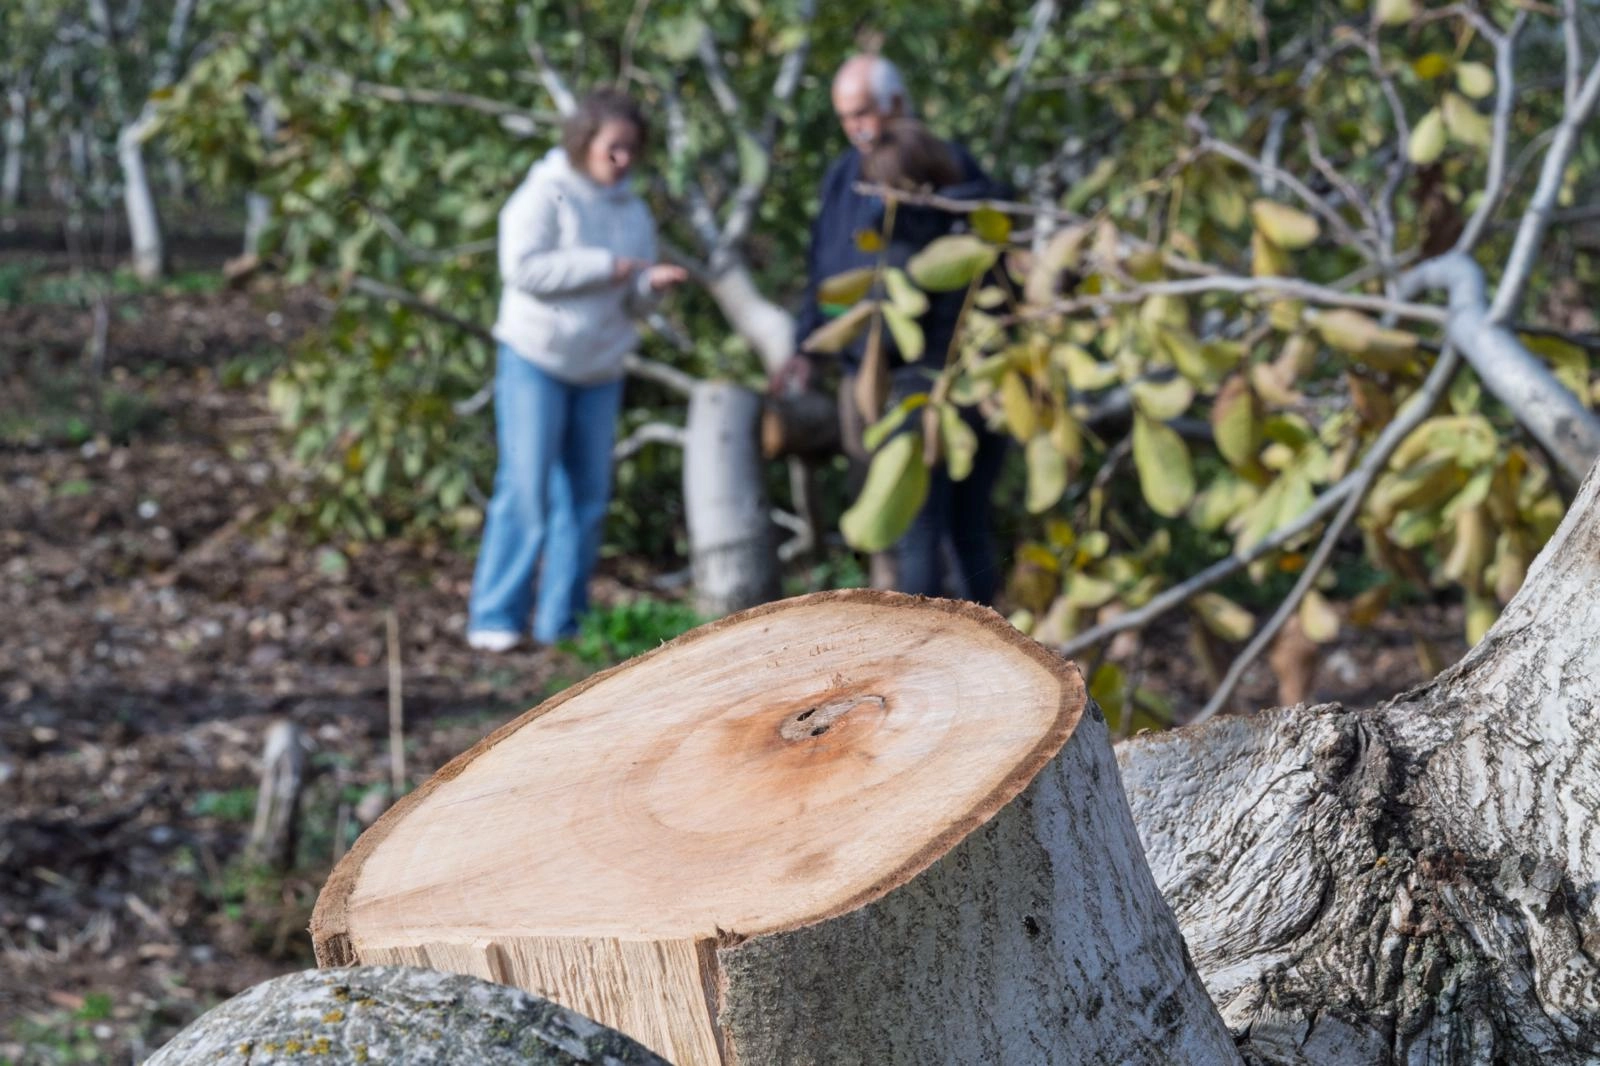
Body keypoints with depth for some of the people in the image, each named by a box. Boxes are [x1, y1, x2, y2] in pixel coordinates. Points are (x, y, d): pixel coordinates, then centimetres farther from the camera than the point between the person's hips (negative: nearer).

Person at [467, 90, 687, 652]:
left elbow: (630, 303, 14)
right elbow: (522, 268, -19)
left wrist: (651, 285, -9)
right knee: (526, 489, -9)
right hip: (535, 359, -6)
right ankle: (495, 618, -3)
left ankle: (563, 621, 12)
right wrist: (603, 267, -18)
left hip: (600, 371, 6)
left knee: (586, 497, 5)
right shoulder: (544, 195, -5)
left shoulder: (633, 212, 13)